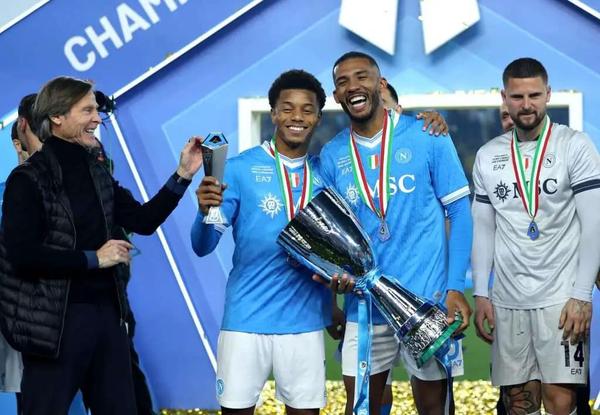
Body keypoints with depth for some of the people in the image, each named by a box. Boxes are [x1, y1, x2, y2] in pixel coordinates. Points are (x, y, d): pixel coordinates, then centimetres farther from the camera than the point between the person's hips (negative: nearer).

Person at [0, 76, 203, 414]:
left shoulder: (97, 173, 12)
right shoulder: (29, 179, -10)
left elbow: (143, 221, 11)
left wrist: (183, 174, 2)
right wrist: (93, 259, -15)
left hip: (108, 312, 7)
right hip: (56, 320, -7)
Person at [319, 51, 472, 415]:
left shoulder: (427, 137, -5)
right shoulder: (332, 155, 4)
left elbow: (459, 211, -3)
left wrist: (455, 288, -10)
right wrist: (335, 271, -11)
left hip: (428, 302, -3)